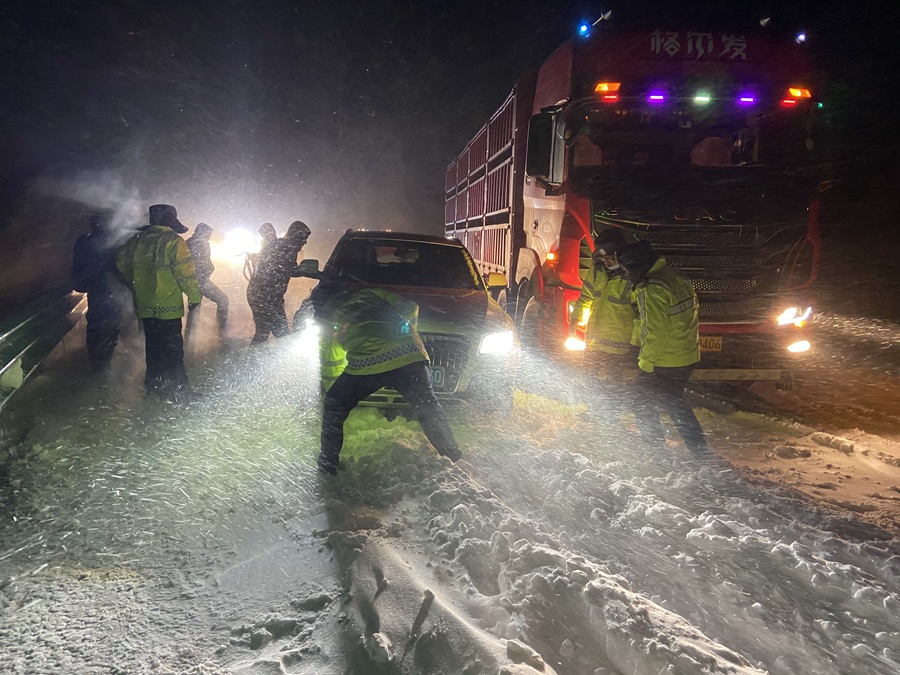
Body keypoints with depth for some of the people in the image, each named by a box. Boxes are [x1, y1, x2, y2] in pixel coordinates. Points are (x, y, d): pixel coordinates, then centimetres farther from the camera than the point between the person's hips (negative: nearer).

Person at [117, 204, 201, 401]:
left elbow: (121, 262, 14)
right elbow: (185, 273, -17)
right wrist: (195, 297, -7)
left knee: (153, 345, 19)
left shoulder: (137, 239, 5)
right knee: (172, 348, 0)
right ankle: (178, 389, 3)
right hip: (168, 306, -6)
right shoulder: (174, 241, -14)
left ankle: (153, 384, 28)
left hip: (144, 305, 6)